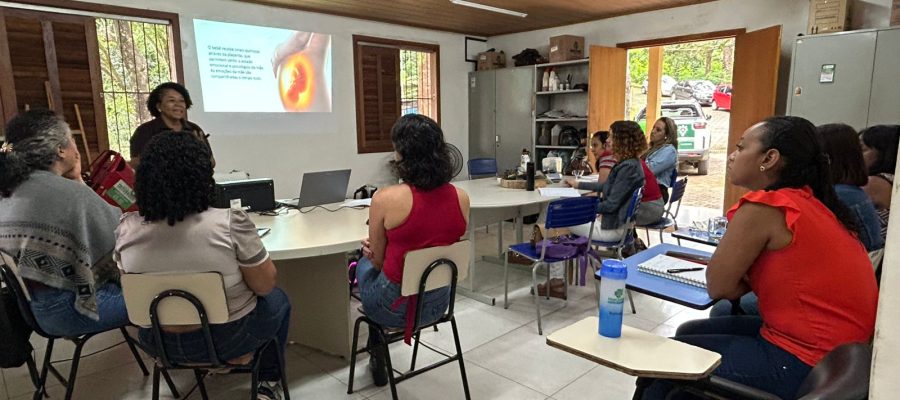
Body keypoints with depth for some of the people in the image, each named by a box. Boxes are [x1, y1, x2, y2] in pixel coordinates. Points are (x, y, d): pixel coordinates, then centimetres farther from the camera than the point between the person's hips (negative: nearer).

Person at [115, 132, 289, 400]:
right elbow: (265, 286, -15)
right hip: (227, 338, -4)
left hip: (161, 342, 5)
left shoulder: (126, 229, -11)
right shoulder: (230, 223, -26)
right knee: (277, 300, 25)